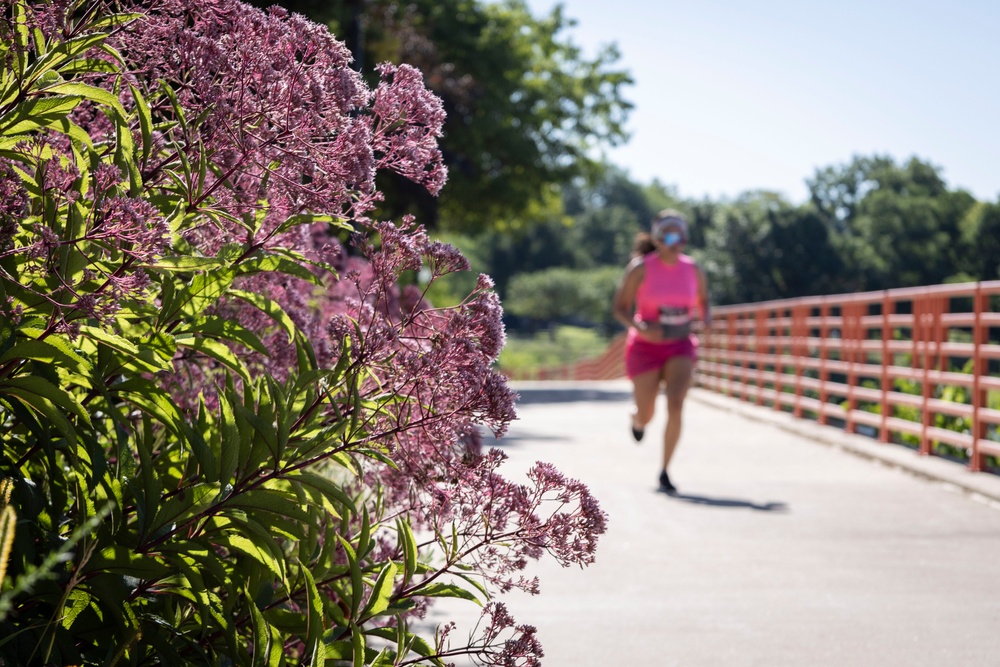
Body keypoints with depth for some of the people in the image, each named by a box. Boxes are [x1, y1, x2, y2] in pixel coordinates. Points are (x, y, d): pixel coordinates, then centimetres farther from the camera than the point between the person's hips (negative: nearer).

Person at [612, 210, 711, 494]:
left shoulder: (693, 270, -3)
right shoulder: (641, 268, -12)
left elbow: (703, 302, 14)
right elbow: (620, 308, -7)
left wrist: (705, 317, -9)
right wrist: (640, 327, -26)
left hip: (680, 347, 1)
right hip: (645, 348, -1)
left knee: (676, 405, -21)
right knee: (646, 417, 7)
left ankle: (665, 472, -9)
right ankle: (636, 417, 48)